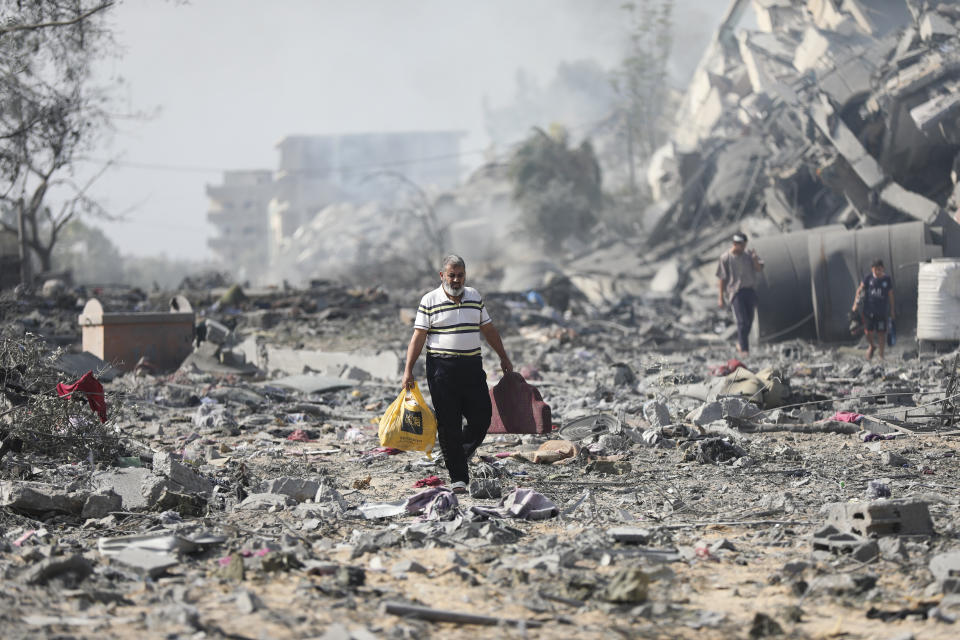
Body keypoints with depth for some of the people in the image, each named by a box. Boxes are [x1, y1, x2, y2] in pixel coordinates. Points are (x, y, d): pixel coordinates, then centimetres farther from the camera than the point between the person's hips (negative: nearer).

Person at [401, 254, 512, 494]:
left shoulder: (474, 297, 11)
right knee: (449, 424, -3)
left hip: (472, 366, 4)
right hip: (442, 368, -4)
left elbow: (488, 329, 19)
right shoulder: (429, 301, -2)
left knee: (482, 417, -1)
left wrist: (503, 357, 21)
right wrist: (408, 370, -11)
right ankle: (458, 477, 2)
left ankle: (459, 457, 26)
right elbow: (418, 337, -4)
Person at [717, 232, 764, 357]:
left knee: (749, 321, 10)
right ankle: (744, 349, -10)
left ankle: (740, 344, 30)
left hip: (750, 290, 5)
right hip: (736, 291, -5)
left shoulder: (749, 254, 7)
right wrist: (721, 297, -2)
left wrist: (755, 259, -18)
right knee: (742, 321, -13)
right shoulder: (725, 258, -4)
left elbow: (759, 269, 2)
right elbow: (722, 278, -1)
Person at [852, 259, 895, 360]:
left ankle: (881, 354, 14)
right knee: (868, 332, 1)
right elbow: (860, 290, -1)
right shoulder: (868, 278, -2)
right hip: (869, 309, 0)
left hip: (882, 312, 0)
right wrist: (855, 303, -11)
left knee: (881, 333, 1)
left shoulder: (887, 279, 0)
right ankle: (872, 346, 32)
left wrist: (892, 310, 9)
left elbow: (890, 295, 8)